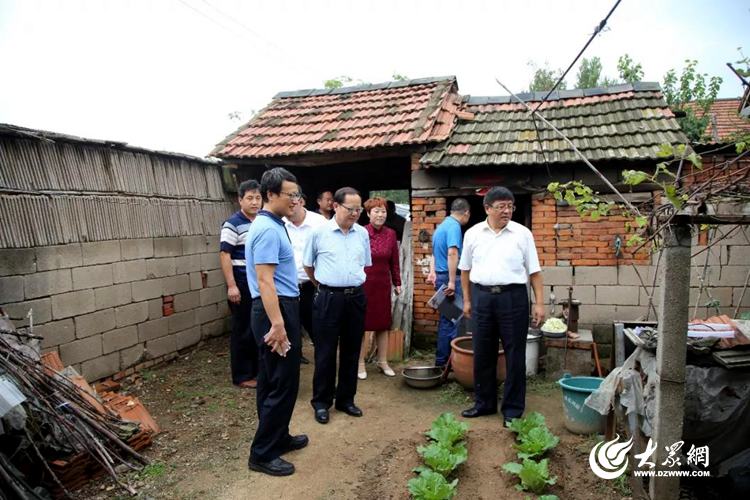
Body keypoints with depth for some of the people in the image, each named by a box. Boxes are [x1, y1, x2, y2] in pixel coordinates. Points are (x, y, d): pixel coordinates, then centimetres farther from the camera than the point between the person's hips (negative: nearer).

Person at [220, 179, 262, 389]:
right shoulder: (232, 224, -10)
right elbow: (225, 255, -14)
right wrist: (231, 286, -21)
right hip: (243, 285, -6)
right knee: (243, 331, 3)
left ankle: (257, 369, 28)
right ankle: (242, 376, 15)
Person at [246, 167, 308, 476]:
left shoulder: (273, 225, 14)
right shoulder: (268, 229, -18)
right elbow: (264, 281, -25)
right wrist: (277, 325, -27)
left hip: (281, 308, 11)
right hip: (276, 311, -11)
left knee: (273, 381, 18)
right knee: (282, 384, -2)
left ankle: (278, 438, 33)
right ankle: (262, 454, 10)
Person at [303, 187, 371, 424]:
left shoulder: (363, 233, 6)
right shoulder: (319, 232, -4)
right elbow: (308, 265, 8)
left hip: (356, 298, 4)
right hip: (329, 298, -4)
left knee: (351, 351, 12)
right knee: (325, 353, 4)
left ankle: (346, 399, 27)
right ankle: (321, 402, 19)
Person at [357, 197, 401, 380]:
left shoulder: (391, 234, 3)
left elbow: (394, 261, 9)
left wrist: (397, 283, 10)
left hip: (383, 284, 4)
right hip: (363, 284, -4)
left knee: (383, 323, 12)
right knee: (363, 323, 5)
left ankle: (383, 361, 26)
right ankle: (360, 363, 18)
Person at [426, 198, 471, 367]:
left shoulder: (441, 226, 18)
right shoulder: (454, 227, -13)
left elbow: (434, 253, 23)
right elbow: (452, 253, -25)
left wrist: (433, 272, 15)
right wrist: (452, 281, -27)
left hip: (440, 277, 10)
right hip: (450, 277, -10)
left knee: (446, 319, 15)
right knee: (451, 320, -2)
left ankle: (442, 358, 23)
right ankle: (444, 360, 4)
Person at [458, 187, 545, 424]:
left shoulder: (522, 234, 0)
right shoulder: (473, 234, 5)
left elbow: (534, 271, 1)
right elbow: (465, 269, 12)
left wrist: (540, 303, -4)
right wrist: (467, 300, 11)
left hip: (513, 297, -2)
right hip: (482, 297, 2)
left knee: (514, 355, 4)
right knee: (482, 353, 11)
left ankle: (513, 408, 18)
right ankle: (484, 403, 27)